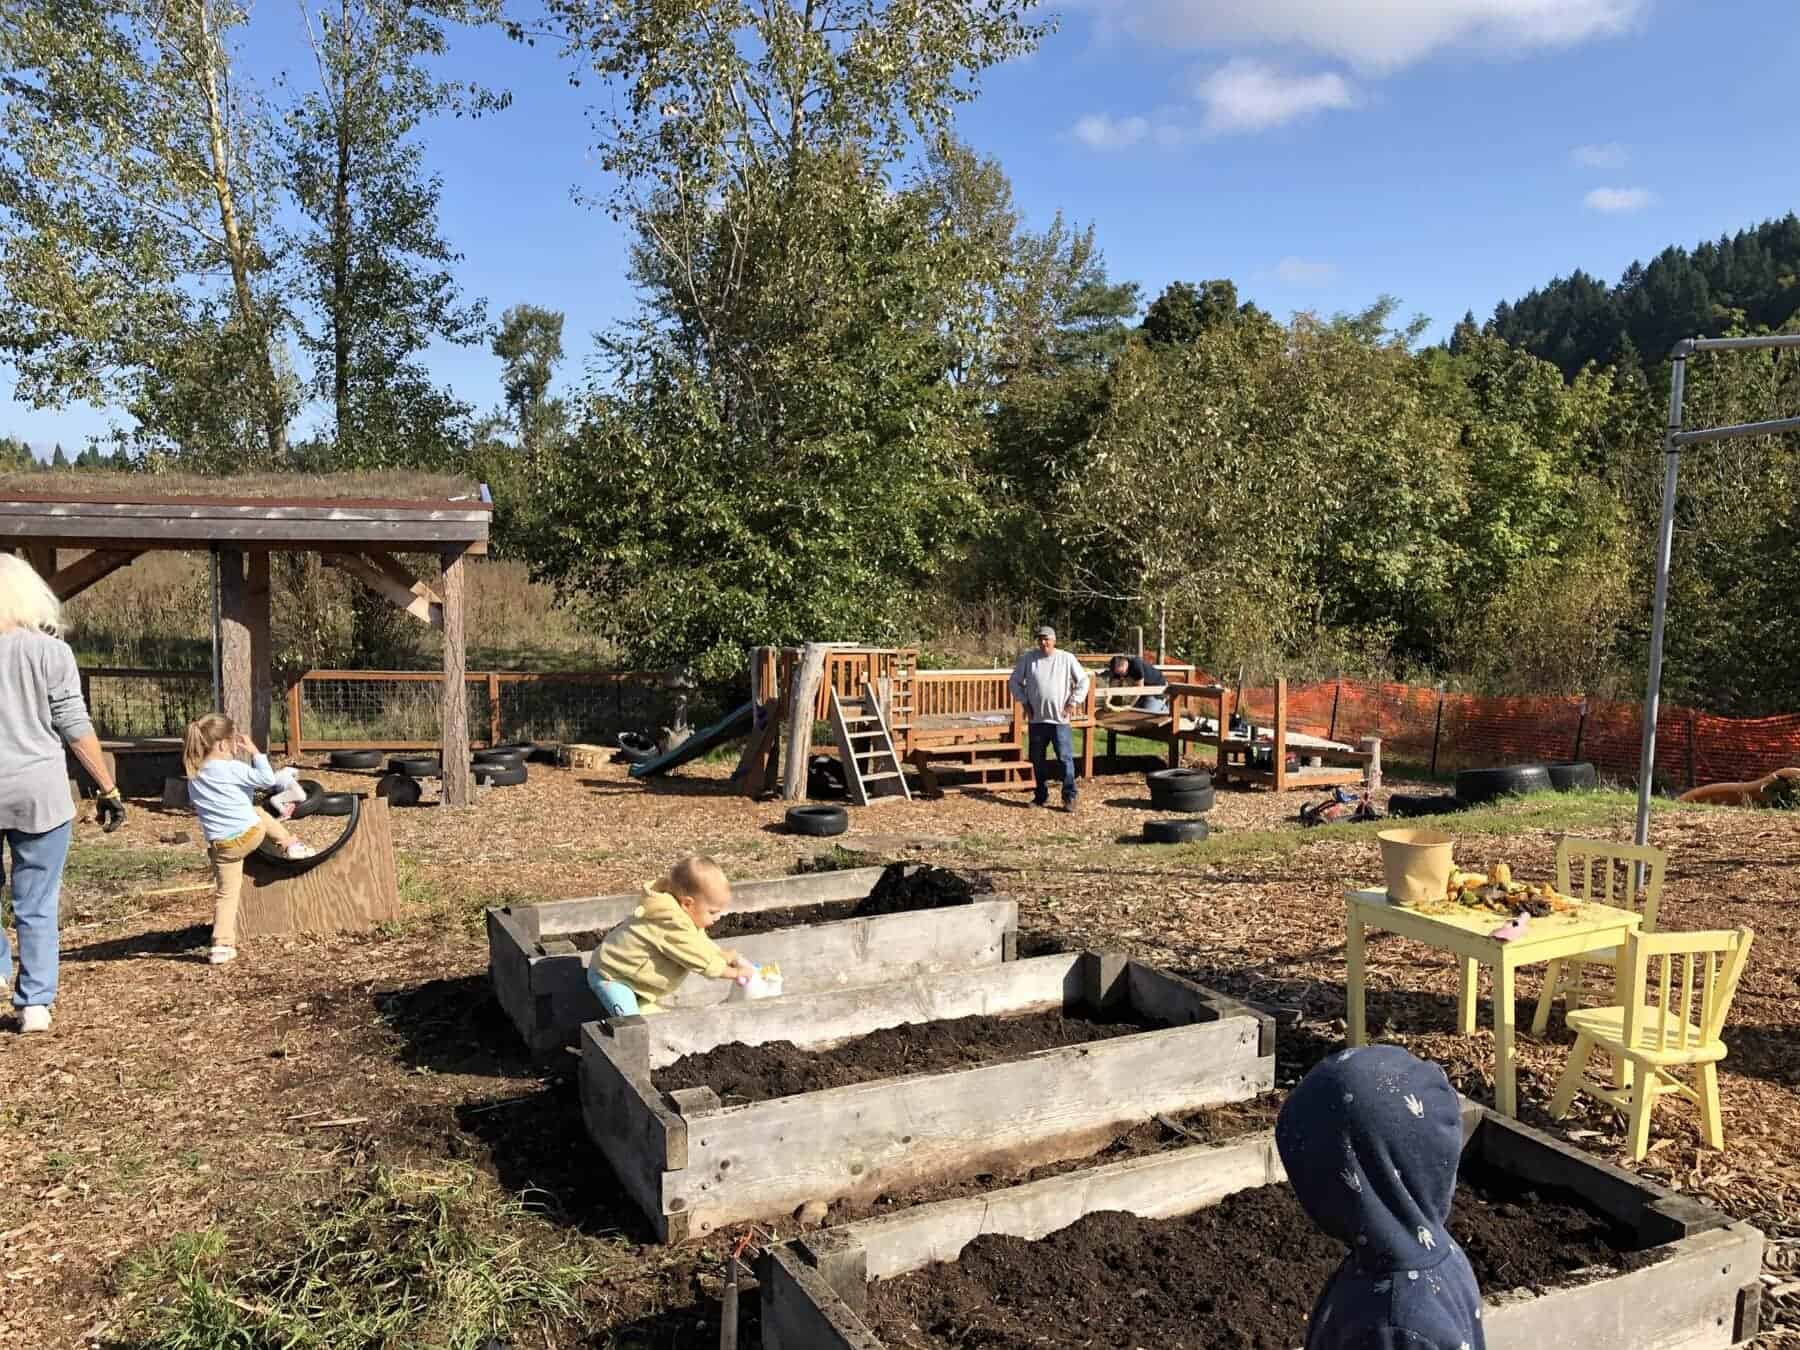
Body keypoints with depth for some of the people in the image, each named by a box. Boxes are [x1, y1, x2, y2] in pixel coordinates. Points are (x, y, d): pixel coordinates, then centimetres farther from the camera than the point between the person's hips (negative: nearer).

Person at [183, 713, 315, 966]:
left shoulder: (193, 777, 9)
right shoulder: (232, 768, -12)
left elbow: (195, 806, 22)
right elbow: (268, 779, -13)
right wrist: (255, 751, -4)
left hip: (220, 845, 5)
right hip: (251, 833, -5)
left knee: (225, 892, 10)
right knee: (259, 812, 29)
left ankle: (222, 945, 7)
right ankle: (291, 845, 34)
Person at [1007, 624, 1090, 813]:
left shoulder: (1067, 659, -3)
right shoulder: (1028, 658, 1)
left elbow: (1083, 681, 3)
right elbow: (1014, 682, 10)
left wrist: (1074, 702, -3)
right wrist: (1024, 702, 2)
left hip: (1060, 719, -3)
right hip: (1036, 719, 3)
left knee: (1065, 758, -5)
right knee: (1037, 760, 10)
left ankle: (1069, 797, 1)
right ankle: (1041, 795, 23)